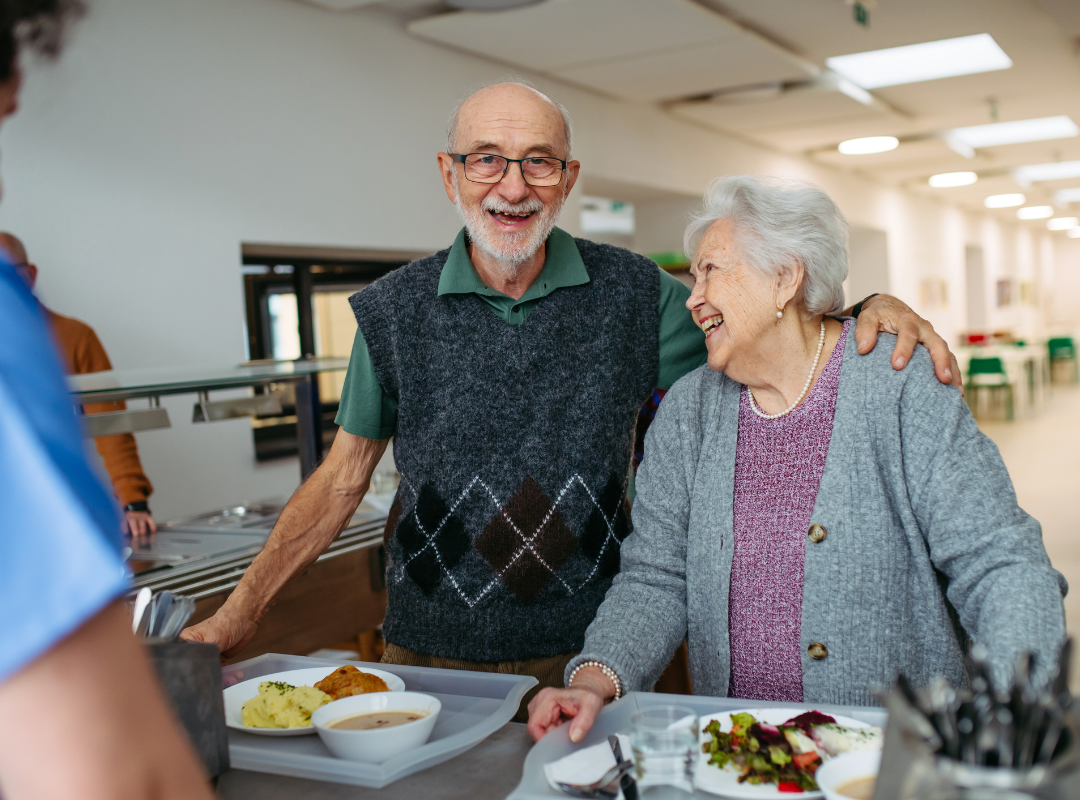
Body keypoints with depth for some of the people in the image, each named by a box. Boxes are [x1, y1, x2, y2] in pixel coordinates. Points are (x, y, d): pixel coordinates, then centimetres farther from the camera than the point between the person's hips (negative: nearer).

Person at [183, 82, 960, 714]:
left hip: (590, 655, 0)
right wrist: (242, 610, -1)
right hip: (432, 656, 0)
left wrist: (870, 309, -13)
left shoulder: (632, 293, -2)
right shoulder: (394, 311, -2)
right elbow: (343, 477, 3)